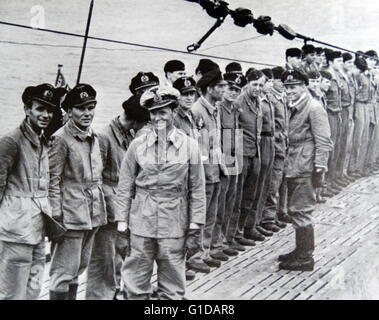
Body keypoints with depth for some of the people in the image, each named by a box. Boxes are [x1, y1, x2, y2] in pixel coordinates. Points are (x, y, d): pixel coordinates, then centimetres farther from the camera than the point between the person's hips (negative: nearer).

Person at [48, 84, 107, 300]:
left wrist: (101, 207, 15)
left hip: (93, 212, 7)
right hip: (72, 211, -7)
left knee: (79, 268, 16)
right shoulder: (61, 139, -12)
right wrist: (56, 216, -15)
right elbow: (53, 180, -13)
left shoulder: (94, 137, 10)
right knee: (65, 271, -1)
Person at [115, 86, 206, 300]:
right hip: (141, 221, 1)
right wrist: (122, 222, 1)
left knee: (173, 286, 10)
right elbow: (125, 187, 4)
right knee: (136, 284, 9)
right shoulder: (137, 145, 0)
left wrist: (195, 227, -2)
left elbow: (197, 190, 0)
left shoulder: (189, 146, -2)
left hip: (174, 225, 0)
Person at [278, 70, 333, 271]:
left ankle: (305, 258, 7)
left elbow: (323, 142, -16)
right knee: (294, 210, 16)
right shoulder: (294, 108, 14)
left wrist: (319, 169, -19)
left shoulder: (314, 108, -13)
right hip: (294, 168, 9)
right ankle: (300, 251, 29)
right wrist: (288, 165, 16)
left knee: (301, 212, -4)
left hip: (306, 170, -9)